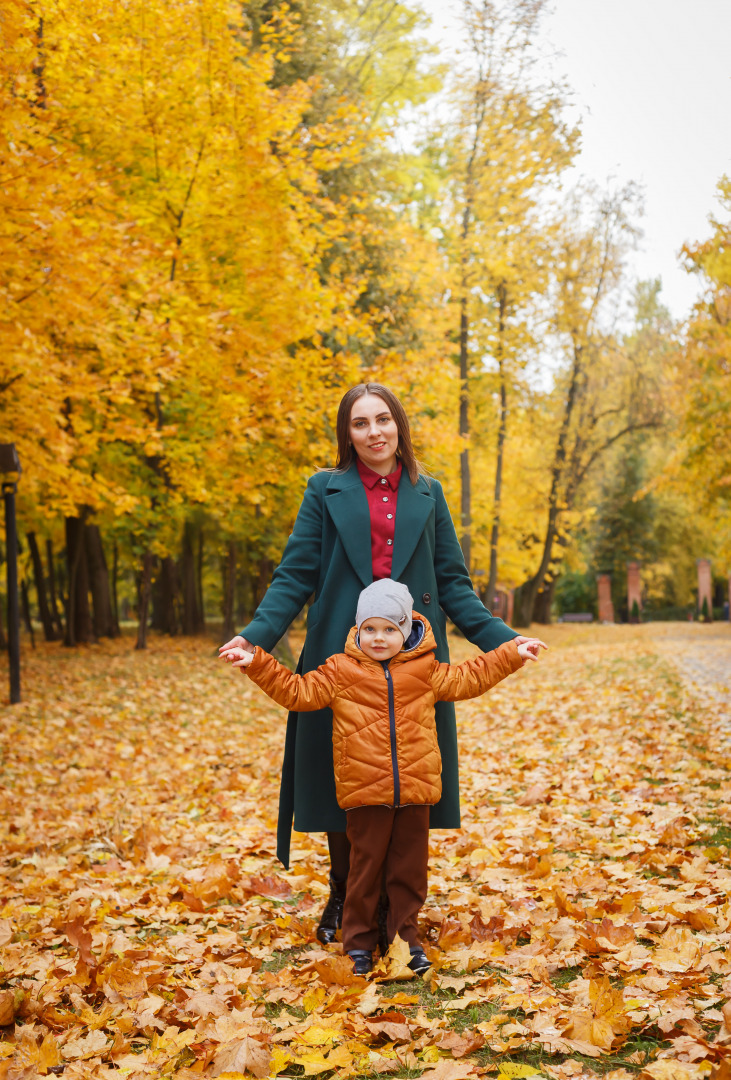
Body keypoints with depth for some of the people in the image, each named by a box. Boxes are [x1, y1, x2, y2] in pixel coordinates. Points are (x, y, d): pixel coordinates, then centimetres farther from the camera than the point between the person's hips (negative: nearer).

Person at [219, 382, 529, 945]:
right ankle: (343, 896, 25)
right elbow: (295, 576, 2)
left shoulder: (428, 495, 12)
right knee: (341, 785, 5)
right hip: (342, 661, -1)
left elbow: (453, 584, 12)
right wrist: (255, 636, -13)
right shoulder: (326, 490, 6)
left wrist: (500, 638, 0)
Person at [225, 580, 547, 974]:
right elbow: (297, 691, 1)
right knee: (365, 865, 5)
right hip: (364, 791, -2)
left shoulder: (424, 670, 7)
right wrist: (257, 663, -7)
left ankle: (406, 936, 24)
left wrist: (511, 655, 17)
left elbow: (465, 679, 19)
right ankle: (359, 941, 19)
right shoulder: (340, 671, 1)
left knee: (409, 867, 9)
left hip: (415, 790, 2)